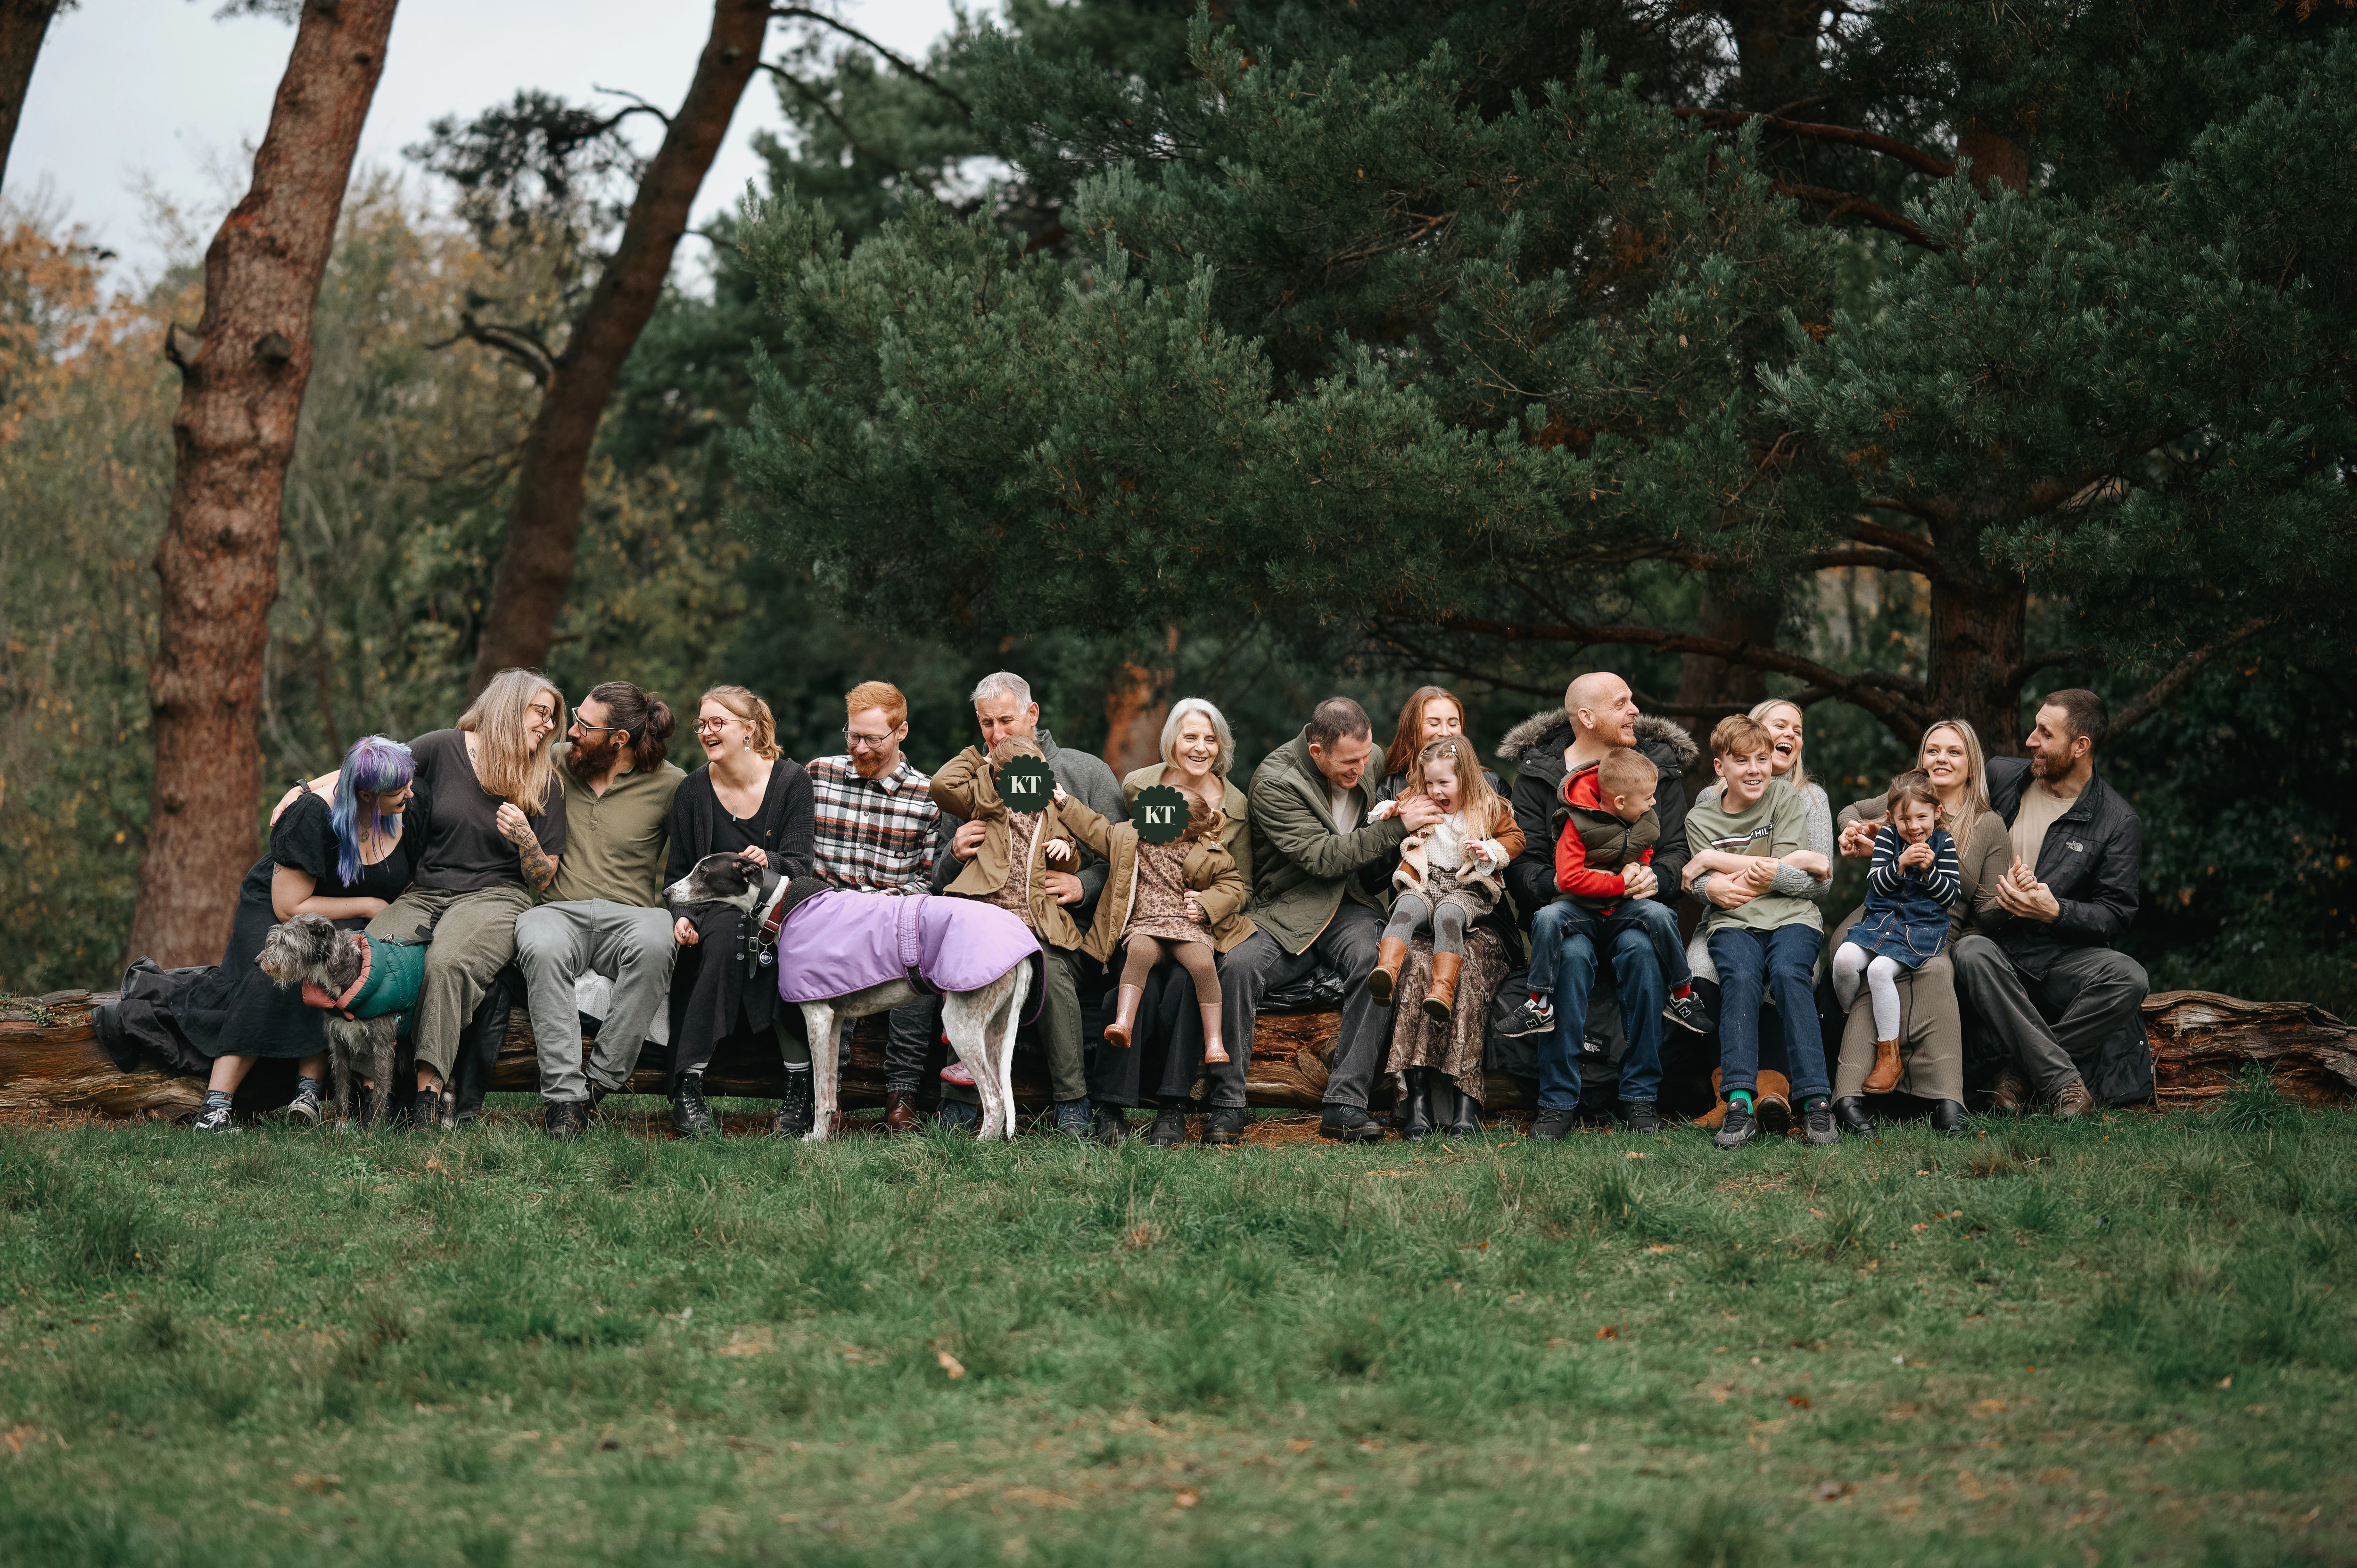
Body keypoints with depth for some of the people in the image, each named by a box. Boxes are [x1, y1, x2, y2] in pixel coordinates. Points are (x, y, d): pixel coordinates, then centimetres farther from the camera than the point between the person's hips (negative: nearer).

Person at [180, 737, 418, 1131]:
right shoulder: (312, 814, -26)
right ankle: (216, 1105, -38)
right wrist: (368, 905, -20)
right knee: (275, 981, -34)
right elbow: (290, 906, -23)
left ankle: (310, 1091, -36)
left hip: (350, 924, 3)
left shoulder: (409, 812, -11)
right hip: (274, 909, -3)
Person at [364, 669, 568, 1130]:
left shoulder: (545, 785, 10)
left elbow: (542, 881, 11)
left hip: (495, 897, -1)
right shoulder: (444, 748, 6)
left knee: (448, 961, -35)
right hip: (425, 895, 1)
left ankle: (428, 1092, -35)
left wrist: (525, 838, -10)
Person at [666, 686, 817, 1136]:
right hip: (716, 910, 1)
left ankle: (800, 1087, -33)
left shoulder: (790, 779, -1)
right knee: (725, 936, -36)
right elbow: (678, 872, 10)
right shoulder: (693, 790, 5)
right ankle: (687, 1088, -38)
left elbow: (800, 862, -8)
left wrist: (769, 862, -31)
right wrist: (683, 916, -12)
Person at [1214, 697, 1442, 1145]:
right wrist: (1396, 827, -19)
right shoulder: (1275, 781, -13)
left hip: (1352, 908, 3)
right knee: (1237, 965, -33)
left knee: (1377, 963, -32)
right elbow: (1322, 857, -19)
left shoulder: (1374, 760, 5)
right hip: (1288, 912, -3)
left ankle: (1344, 1104, -28)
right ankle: (1226, 1105, -20)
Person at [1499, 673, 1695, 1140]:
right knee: (1572, 952, -35)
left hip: (1635, 906, 1)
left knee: (1640, 947, -34)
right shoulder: (1538, 772, 3)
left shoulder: (1659, 766, 9)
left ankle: (1641, 1097, -24)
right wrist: (1554, 882, -24)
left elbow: (1678, 850, 6)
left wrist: (1656, 877, -17)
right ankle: (1558, 1102, -28)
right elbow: (1521, 864, -3)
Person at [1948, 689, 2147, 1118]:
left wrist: (2055, 912, -22)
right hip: (1995, 941, 1)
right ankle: (2062, 1079, -35)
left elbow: (2115, 914, -4)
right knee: (1972, 953, -37)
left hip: (2064, 957, -1)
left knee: (2129, 979, -32)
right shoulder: (1999, 777, 6)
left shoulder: (2118, 822, -2)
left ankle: (2021, 1071, -22)